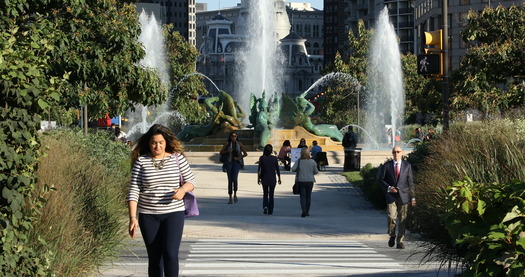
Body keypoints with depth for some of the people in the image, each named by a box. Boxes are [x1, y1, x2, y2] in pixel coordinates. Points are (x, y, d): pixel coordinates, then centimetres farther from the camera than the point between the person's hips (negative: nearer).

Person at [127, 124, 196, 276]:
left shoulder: (177, 158, 0)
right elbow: (133, 190, -5)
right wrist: (132, 217, -13)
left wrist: (183, 189, -18)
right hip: (148, 216, 1)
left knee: (170, 254, -14)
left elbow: (191, 180, 6)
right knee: (154, 258, 6)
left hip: (173, 213, -1)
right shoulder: (141, 161, -2)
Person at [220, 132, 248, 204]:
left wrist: (239, 158, -5)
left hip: (236, 162, -1)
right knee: (230, 180, -1)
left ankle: (235, 194, 4)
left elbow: (245, 154, 9)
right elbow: (221, 152, 11)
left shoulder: (239, 144, 5)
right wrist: (227, 151, -7)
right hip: (229, 162, 1)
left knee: (235, 178, -19)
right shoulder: (227, 144, 6)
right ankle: (230, 198, 5)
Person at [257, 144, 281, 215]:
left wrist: (258, 178, 5)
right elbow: (277, 169, -3)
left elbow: (259, 169, -4)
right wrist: (279, 178, 7)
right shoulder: (274, 158, -7)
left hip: (264, 179, 0)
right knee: (271, 195, 10)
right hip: (272, 179, 0)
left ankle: (265, 206, -8)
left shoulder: (262, 158, -7)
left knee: (265, 194, 15)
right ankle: (270, 211, 9)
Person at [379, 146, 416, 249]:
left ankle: (400, 241, 8)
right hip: (391, 195, -1)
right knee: (391, 217, -11)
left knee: (402, 219, 0)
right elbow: (381, 179, 7)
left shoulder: (407, 166, 7)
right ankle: (392, 235, 14)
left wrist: (413, 197, 5)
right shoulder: (386, 166, 5)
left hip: (403, 195, 1)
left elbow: (410, 182, 8)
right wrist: (388, 188, -11)